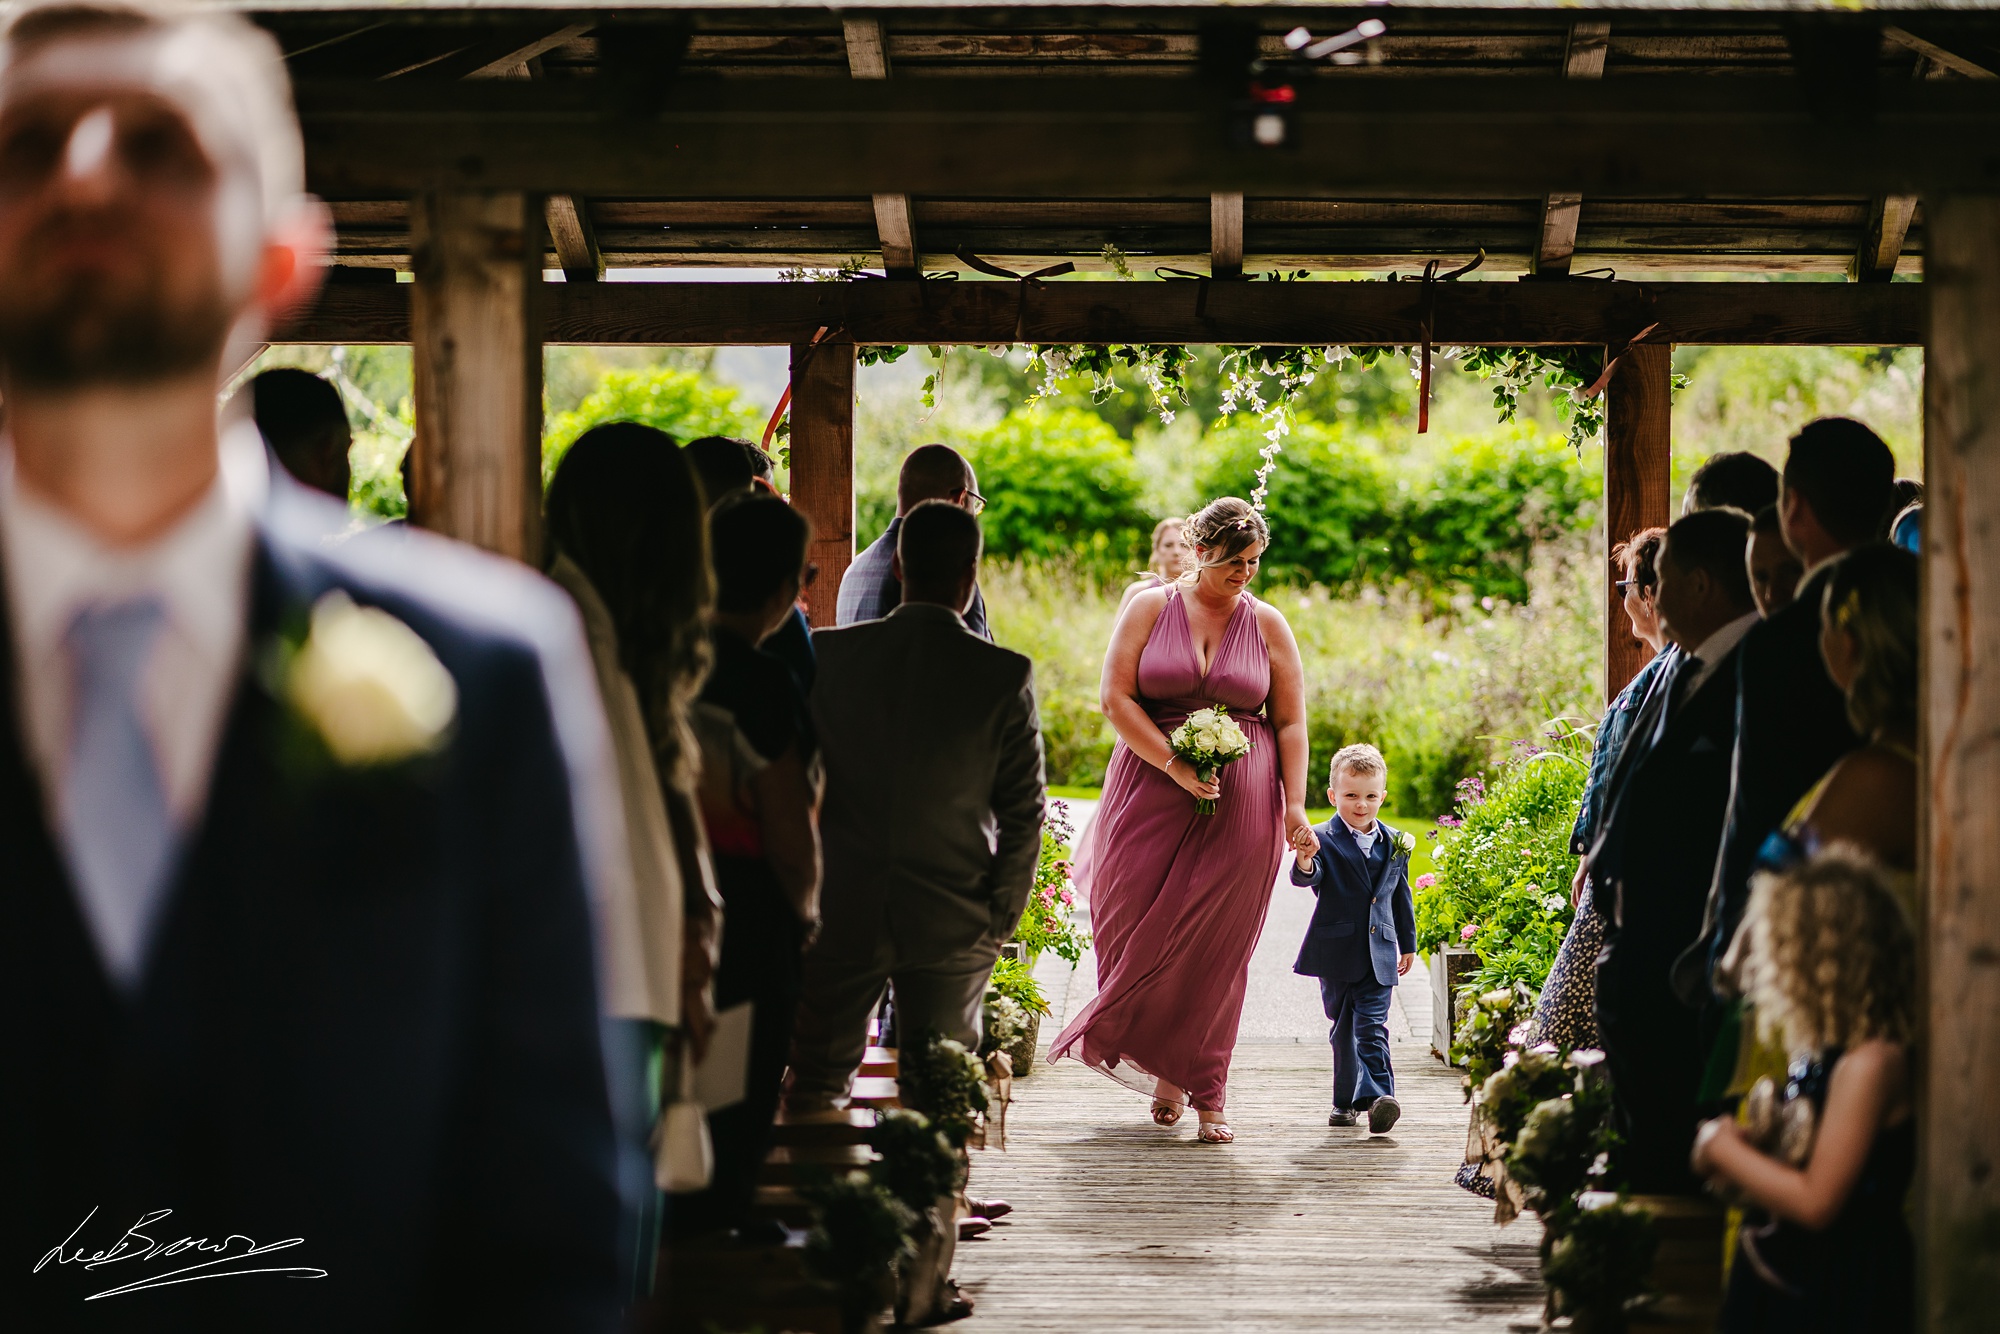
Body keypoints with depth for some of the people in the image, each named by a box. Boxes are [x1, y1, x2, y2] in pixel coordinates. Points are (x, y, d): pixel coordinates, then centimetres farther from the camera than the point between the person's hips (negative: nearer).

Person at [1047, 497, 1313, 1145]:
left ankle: (1204, 1094, 4)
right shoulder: (1151, 608, 3)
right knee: (1138, 923, -5)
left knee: (1215, 945, -3)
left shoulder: (1268, 624, 7)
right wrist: (1175, 766, -13)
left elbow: (1290, 723, 7)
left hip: (1241, 802, 0)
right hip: (1153, 790, 0)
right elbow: (1116, 698, -4)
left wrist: (1294, 808, -3)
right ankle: (1165, 1071, 15)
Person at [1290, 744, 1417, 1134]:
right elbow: (1305, 879, -23)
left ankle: (1377, 1096, -18)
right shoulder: (1324, 840, -6)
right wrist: (1304, 863, -47)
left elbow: (1402, 896, 18)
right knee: (1344, 1029, 8)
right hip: (1337, 953, -1)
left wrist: (1408, 944, 22)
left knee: (1372, 1027, -9)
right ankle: (1348, 1100, 18)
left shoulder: (1394, 843, 7)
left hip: (1380, 955, 1)